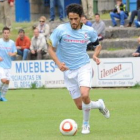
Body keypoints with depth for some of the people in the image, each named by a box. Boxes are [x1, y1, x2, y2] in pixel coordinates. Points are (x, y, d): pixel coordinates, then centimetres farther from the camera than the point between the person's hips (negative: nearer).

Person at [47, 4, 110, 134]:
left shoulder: (89, 31, -5)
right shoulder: (61, 30, -11)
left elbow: (97, 44, 14)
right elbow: (51, 48, -4)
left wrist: (95, 55, -7)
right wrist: (58, 62, -20)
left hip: (84, 67, -1)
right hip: (68, 71, 1)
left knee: (84, 95, -28)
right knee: (80, 106, 2)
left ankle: (86, 124, -2)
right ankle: (99, 104, 36)